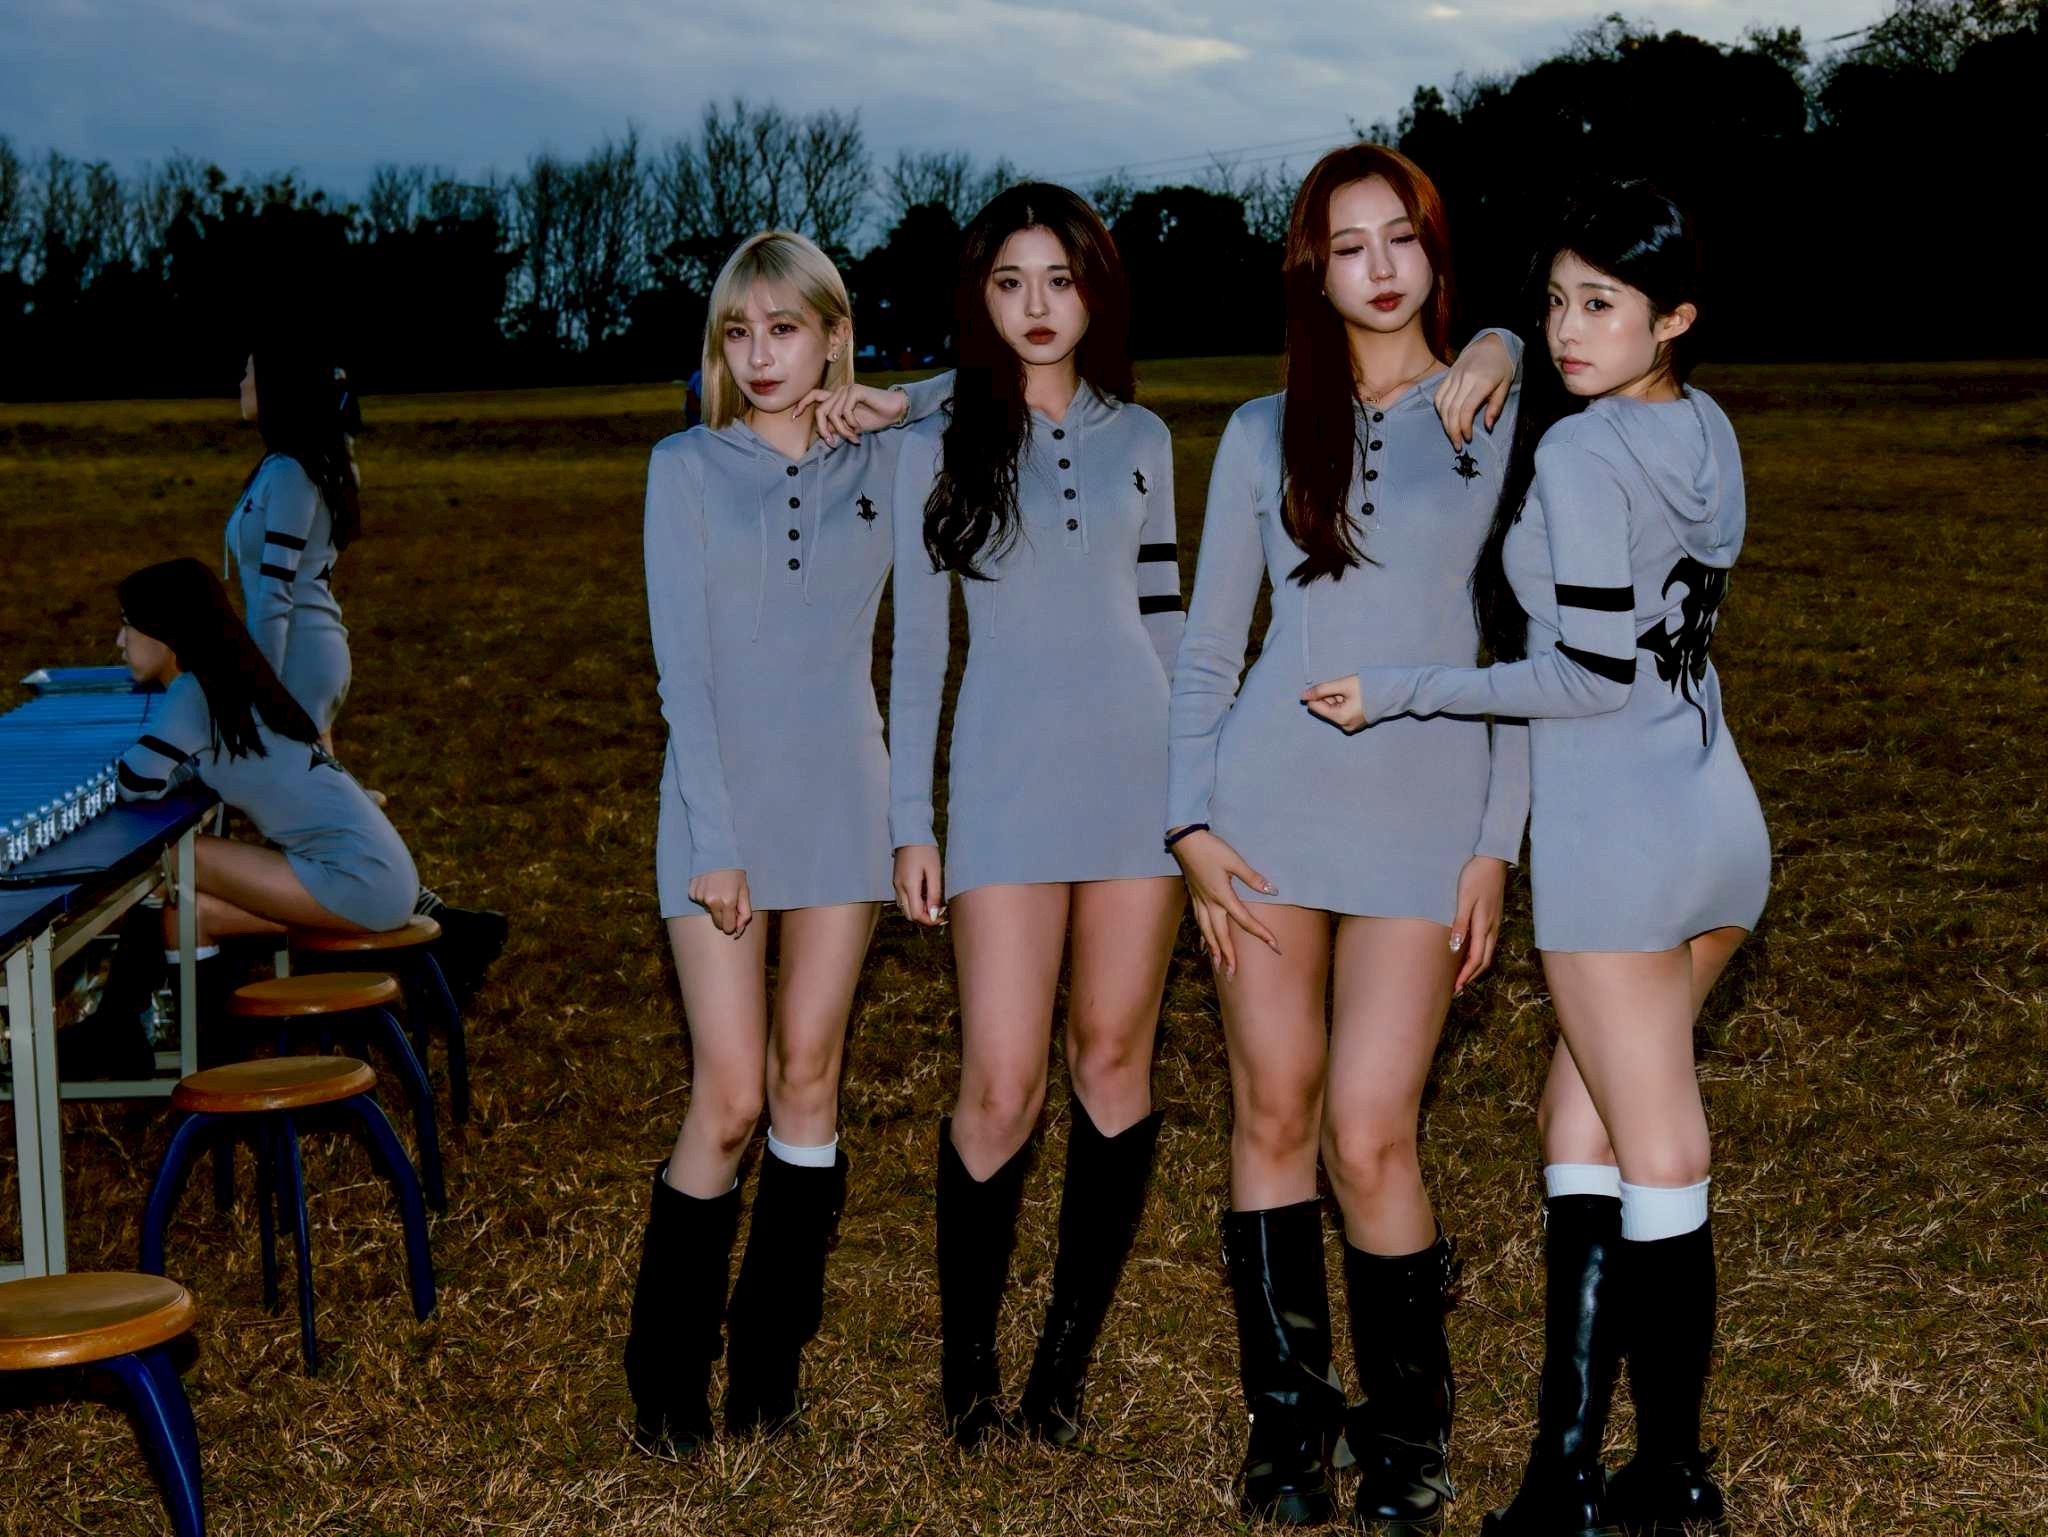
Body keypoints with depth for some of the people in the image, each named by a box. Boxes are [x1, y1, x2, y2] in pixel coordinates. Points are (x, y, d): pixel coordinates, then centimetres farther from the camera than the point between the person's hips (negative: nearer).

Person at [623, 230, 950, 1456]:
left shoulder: (886, 465, 6)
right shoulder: (687, 469, 0)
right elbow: (683, 668, -5)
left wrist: (898, 413, 0)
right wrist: (715, 842, -11)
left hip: (843, 801, 2)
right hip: (723, 802, -2)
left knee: (809, 1083, 5)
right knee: (730, 1100, -5)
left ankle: (772, 1364, 16)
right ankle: (667, 1377, 10)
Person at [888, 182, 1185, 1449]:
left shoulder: (1140, 439, 10)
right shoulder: (941, 446, 4)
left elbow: (1163, 616, 14)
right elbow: (918, 644, 5)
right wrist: (910, 821, 1)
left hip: (1138, 768, 2)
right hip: (1006, 780, -2)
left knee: (1115, 1063, 4)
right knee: (1002, 1086, -8)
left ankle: (1068, 1357, 15)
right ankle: (969, 1363, 9)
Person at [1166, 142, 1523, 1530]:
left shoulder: (1501, 417, 4)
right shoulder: (1264, 436, 10)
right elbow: (1207, 649, 12)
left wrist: (1497, 844, -4)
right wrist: (1192, 823, 1)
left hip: (1424, 804, -2)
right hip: (1269, 798, 2)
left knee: (1370, 1138, -8)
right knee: (1274, 1115, 5)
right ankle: (1286, 1417, 20)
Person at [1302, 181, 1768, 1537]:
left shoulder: (1577, 450, -15)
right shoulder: (1706, 432, 10)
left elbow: (1592, 676, -16)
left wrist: (1398, 696, -11)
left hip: (1614, 833, -8)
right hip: (1717, 816, 8)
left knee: (1657, 1164, 1)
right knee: (1583, 1125, 13)